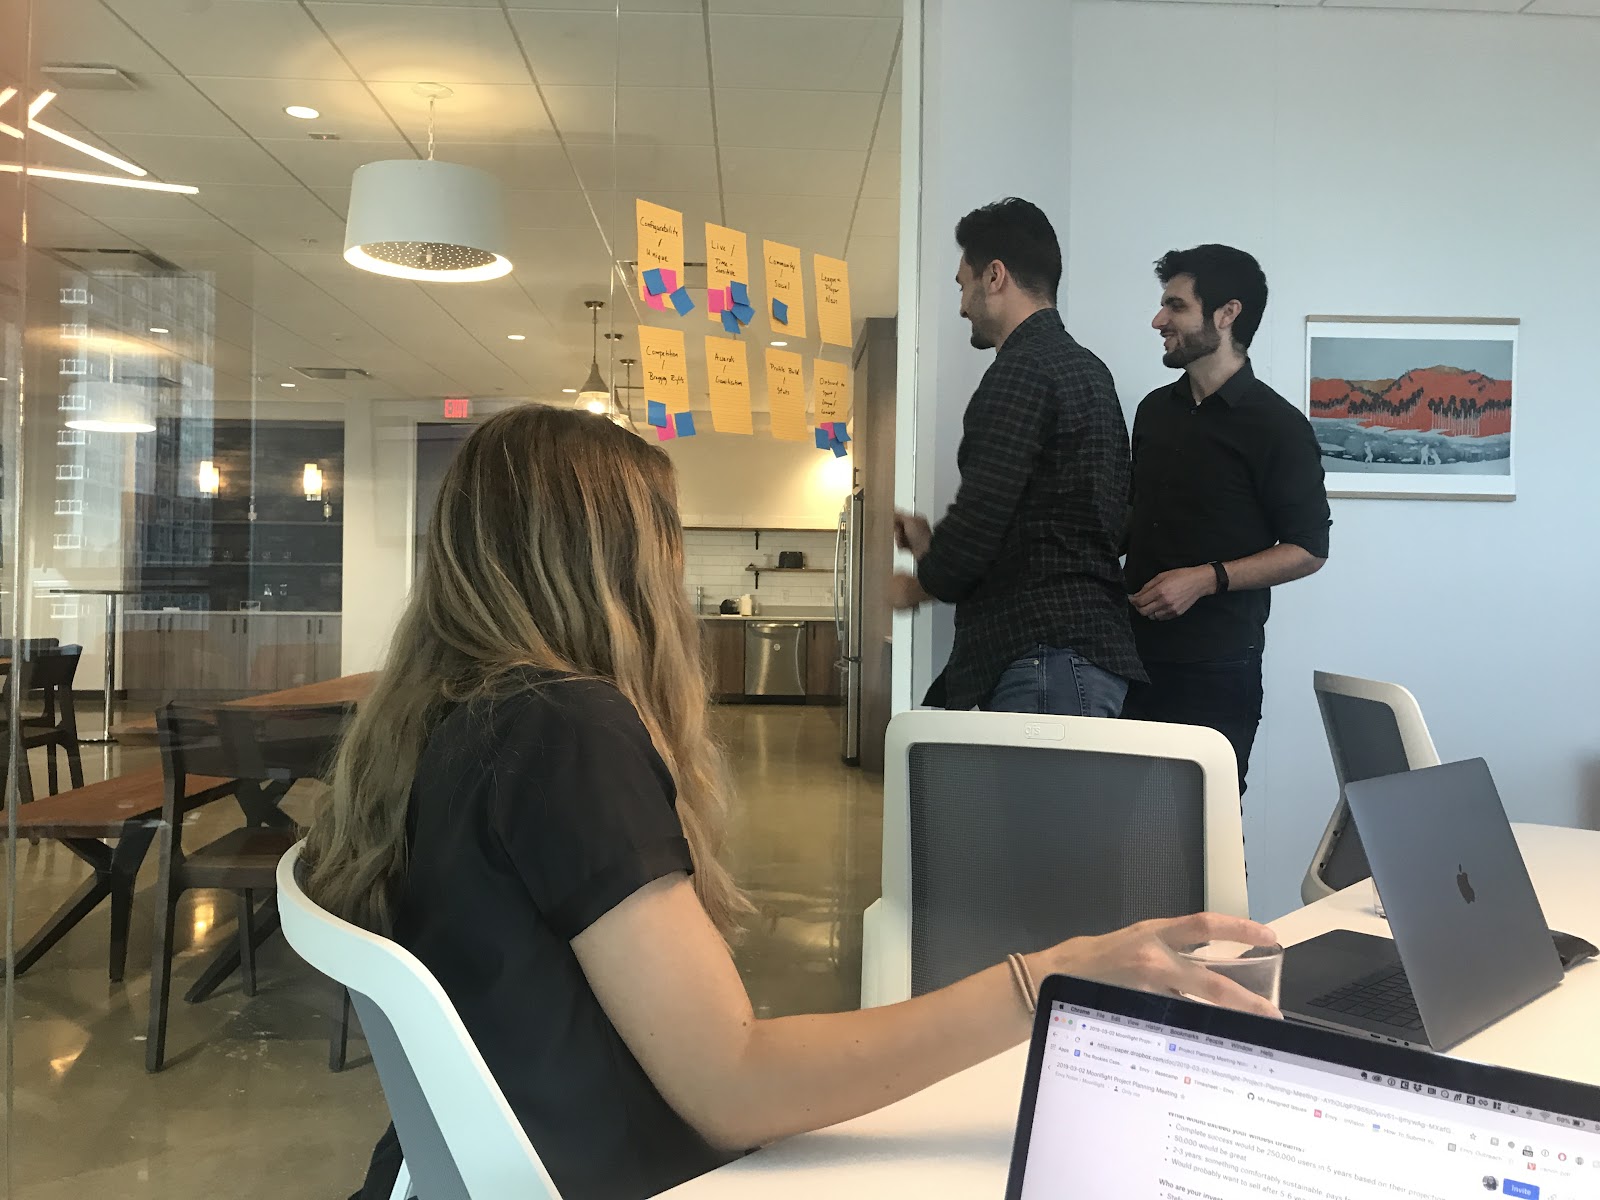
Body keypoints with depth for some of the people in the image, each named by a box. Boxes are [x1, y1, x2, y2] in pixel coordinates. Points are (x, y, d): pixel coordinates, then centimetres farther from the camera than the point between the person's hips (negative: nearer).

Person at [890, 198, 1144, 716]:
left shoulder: (1023, 371, -11)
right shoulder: (1083, 367, 20)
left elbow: (980, 515, -15)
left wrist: (919, 584, 4)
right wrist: (937, 547, 24)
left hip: (1046, 656, -10)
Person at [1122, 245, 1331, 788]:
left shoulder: (1277, 425, -6)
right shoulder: (1155, 409, 14)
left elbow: (1308, 549, -6)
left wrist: (1207, 578, -16)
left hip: (1217, 668, -5)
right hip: (1136, 652, 6)